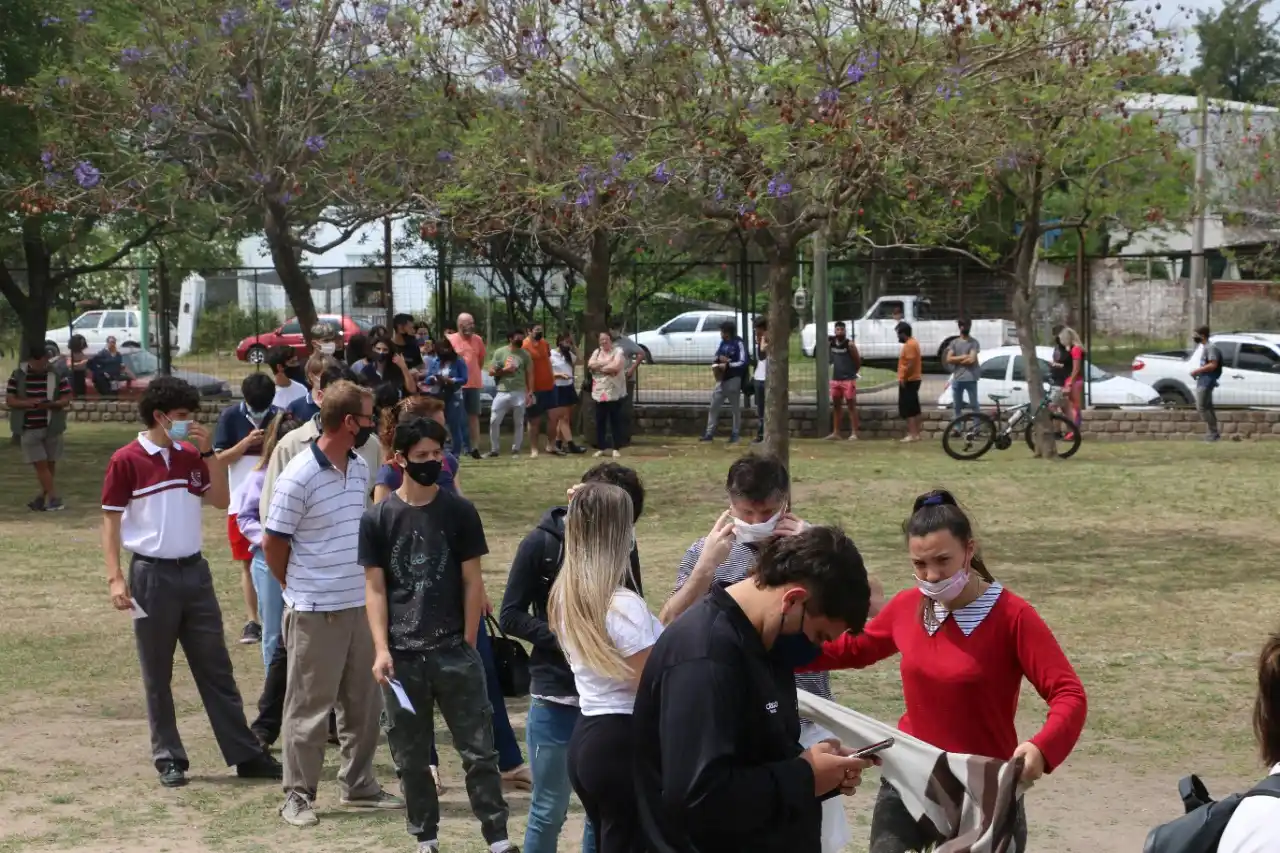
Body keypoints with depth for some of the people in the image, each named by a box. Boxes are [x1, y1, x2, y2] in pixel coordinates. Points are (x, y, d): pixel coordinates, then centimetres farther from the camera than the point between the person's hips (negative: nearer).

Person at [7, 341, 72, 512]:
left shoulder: (58, 375, -2)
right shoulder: (18, 375, 0)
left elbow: (66, 400, -3)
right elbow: (9, 400, 0)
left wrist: (51, 404, -23)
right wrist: (28, 403, -18)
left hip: (52, 427, 1)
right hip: (29, 429, -1)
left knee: (50, 463, 8)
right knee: (40, 464, -5)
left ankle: (43, 497, 23)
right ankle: (54, 499, -3)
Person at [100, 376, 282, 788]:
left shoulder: (190, 456, 7)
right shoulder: (127, 461, -7)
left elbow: (221, 499, 5)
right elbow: (110, 520, -6)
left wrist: (209, 452, -5)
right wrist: (115, 577, -13)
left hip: (194, 570, 5)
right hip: (152, 574, -5)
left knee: (216, 667, 7)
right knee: (158, 674, 5)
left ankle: (246, 754, 10)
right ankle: (169, 758, 14)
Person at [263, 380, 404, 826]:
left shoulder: (360, 468, 6)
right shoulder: (298, 477, -17)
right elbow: (272, 544, -10)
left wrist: (365, 585, 13)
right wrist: (301, 590, 2)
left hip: (360, 605, 7)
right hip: (315, 612, -7)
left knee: (363, 702, 14)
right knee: (308, 707, 3)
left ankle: (359, 785, 27)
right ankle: (298, 795, 14)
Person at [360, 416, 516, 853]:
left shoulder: (460, 512, 1)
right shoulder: (378, 518, 1)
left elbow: (472, 582, 3)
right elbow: (375, 588, 2)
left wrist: (468, 645, 0)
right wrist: (381, 649, -7)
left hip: (454, 651, -1)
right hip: (403, 655, 1)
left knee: (478, 749, 0)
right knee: (411, 756, 8)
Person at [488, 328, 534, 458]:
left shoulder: (525, 355, 6)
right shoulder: (499, 352, 5)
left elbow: (530, 374, 4)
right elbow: (491, 371, 6)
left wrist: (530, 392, -5)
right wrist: (504, 370, -10)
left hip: (519, 393, 0)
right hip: (502, 392, 0)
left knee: (518, 423, 3)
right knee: (494, 421, -2)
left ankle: (516, 449, 12)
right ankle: (494, 449, 8)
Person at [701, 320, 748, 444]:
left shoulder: (738, 344, -12)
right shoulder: (723, 343, 11)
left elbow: (743, 363, -18)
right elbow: (717, 355, 17)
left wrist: (727, 365, -20)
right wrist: (719, 357, -7)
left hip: (733, 380, -7)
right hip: (721, 380, 7)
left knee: (735, 408, 3)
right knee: (714, 406, 5)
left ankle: (735, 434, 11)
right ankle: (709, 433, 9)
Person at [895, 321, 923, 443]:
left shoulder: (909, 345, -17)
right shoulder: (912, 343, 15)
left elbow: (911, 364, -23)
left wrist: (903, 378, -20)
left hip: (908, 381, -11)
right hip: (914, 380, 11)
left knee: (907, 409, -9)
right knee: (914, 408, 12)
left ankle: (912, 434, -11)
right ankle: (916, 433, 15)